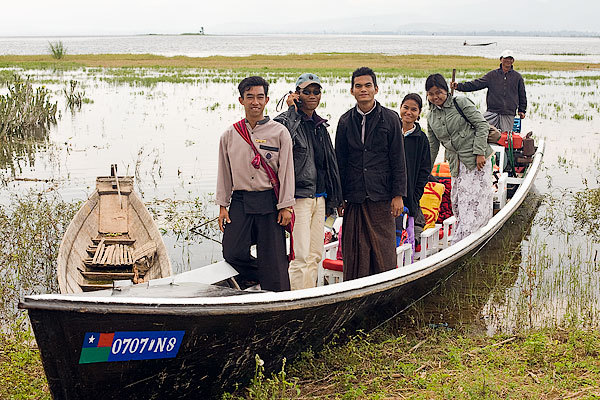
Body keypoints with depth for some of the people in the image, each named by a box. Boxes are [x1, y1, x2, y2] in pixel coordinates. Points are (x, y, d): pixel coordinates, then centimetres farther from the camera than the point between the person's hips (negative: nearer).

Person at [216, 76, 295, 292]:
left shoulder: (279, 132, 1)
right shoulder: (229, 135, 8)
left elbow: (286, 171, -1)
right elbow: (224, 172, 12)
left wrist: (286, 206, -5)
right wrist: (223, 205, 7)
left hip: (270, 202, -2)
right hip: (240, 201, 3)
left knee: (272, 257, -1)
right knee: (232, 253, -7)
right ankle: (257, 275, 20)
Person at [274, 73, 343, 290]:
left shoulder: (320, 125, 16)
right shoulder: (286, 120, -7)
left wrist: (333, 198, 21)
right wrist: (292, 109, -20)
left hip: (319, 197, 8)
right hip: (299, 197, -8)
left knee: (315, 255, 12)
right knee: (301, 256, -10)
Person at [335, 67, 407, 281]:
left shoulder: (390, 118, 3)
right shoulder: (345, 121, 9)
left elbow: (398, 160, 2)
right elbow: (340, 161, 11)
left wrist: (398, 195, -4)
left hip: (382, 198, -2)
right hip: (354, 199, 2)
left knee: (384, 251, 0)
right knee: (354, 253, 3)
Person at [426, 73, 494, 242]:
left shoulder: (460, 102, -4)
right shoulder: (431, 117, 13)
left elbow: (482, 125, -6)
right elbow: (432, 146, 20)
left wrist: (480, 152, -14)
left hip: (476, 160, -6)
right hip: (456, 164, 6)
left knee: (473, 201, -10)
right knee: (457, 203, 3)